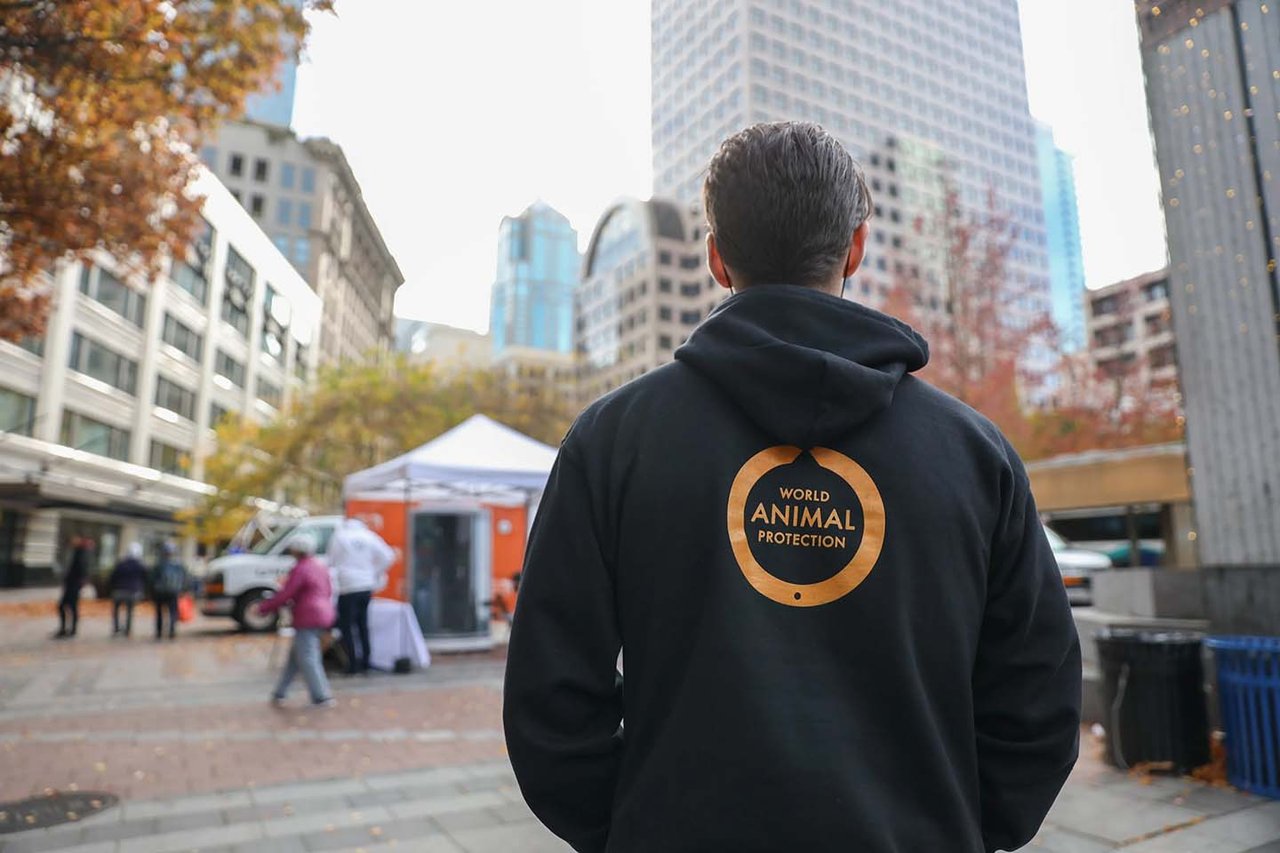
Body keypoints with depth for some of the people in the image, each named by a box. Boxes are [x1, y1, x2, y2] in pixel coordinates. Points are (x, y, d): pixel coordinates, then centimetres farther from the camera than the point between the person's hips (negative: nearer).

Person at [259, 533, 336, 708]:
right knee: (295, 656, 17)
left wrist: (264, 607, -2)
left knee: (307, 659, -3)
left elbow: (284, 595, -16)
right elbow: (328, 591, 19)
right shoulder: (319, 566, 12)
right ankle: (280, 693, 23)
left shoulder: (300, 569, -15)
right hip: (323, 615, 9)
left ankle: (322, 698, -3)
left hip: (308, 619, -9)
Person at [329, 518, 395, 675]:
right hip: (367, 586, 4)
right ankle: (365, 661, 18)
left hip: (348, 587, -4)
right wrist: (376, 573, 12)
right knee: (363, 624, 16)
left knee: (346, 626, 3)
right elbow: (388, 556, 2)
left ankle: (353, 664, -1)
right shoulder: (369, 536, 6)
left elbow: (332, 561, 3)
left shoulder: (339, 536, -1)